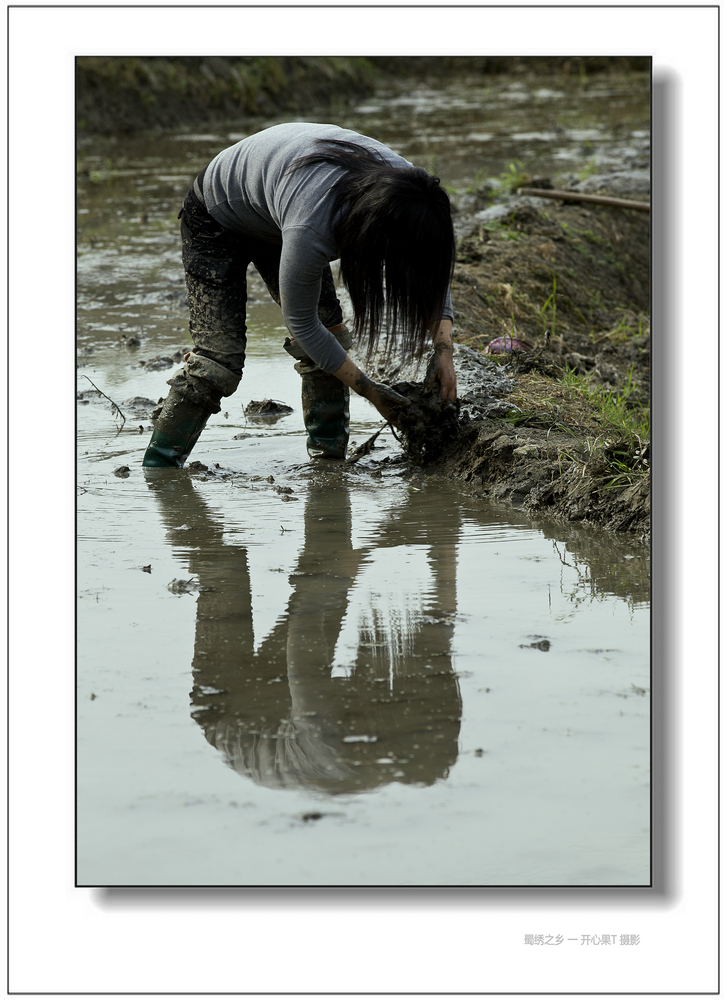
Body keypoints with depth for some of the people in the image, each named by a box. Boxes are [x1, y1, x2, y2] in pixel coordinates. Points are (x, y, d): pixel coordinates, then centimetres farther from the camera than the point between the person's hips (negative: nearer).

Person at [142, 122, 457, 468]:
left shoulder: (402, 178, -28)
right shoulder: (311, 229, -45)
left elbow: (432, 268, -8)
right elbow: (301, 324, -28)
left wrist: (444, 350, -19)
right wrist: (370, 391, -22)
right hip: (218, 221, -7)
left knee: (329, 332, -7)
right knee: (219, 356, -16)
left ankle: (329, 459, 3)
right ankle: (156, 470, -7)